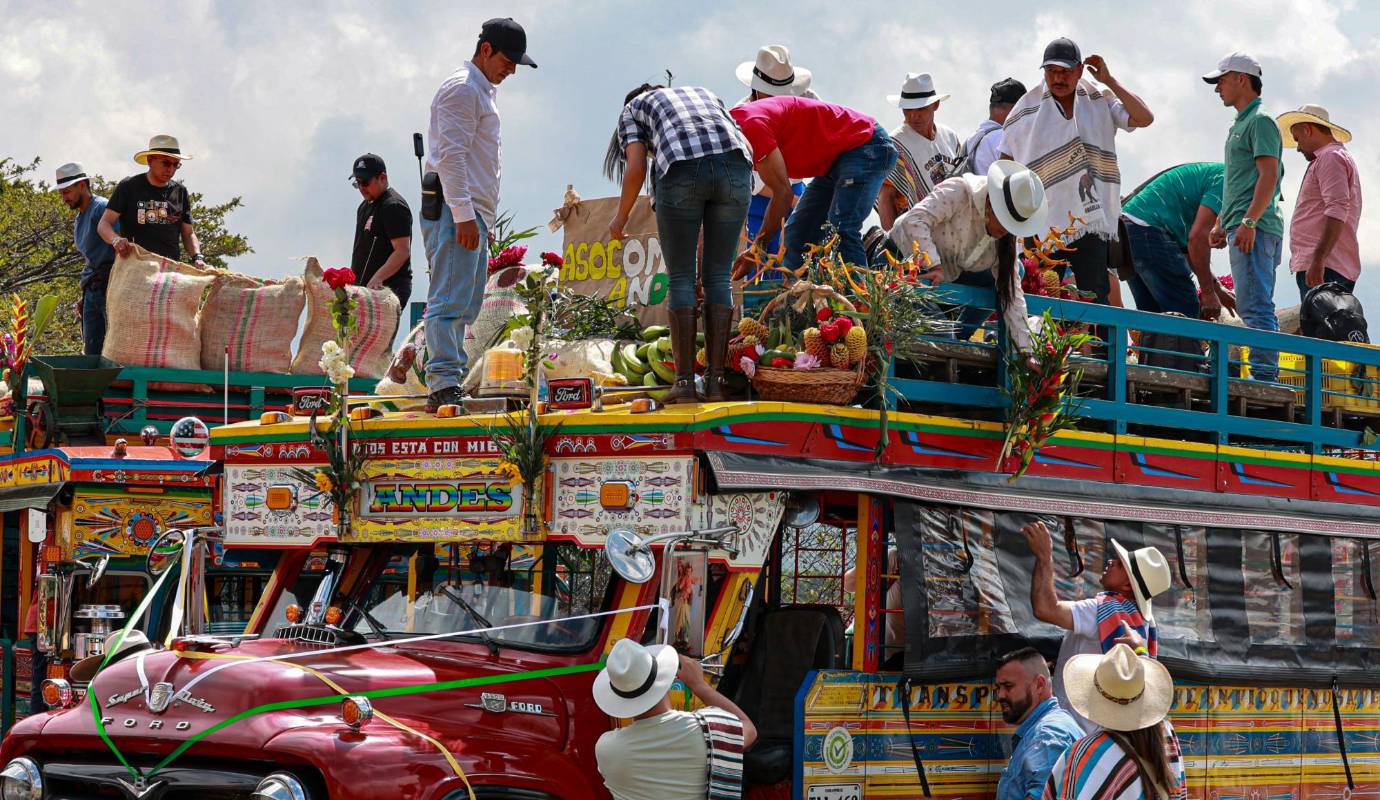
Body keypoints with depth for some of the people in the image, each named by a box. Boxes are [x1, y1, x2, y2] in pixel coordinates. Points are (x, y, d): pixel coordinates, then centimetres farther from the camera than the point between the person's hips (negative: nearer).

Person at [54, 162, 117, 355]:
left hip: (109, 285, -9)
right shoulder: (79, 219, 21)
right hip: (92, 291, 9)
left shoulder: (101, 207, -9)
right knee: (91, 351, 6)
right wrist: (84, 295, 24)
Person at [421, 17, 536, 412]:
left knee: (464, 307, 9)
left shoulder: (484, 91, 24)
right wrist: (463, 213, -23)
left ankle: (448, 385, 10)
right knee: (449, 302, -15)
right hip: (456, 212, -10)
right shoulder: (462, 88, -8)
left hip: (474, 216, 11)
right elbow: (452, 156, -17)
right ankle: (443, 386, -21)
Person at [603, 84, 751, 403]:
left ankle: (685, 382, 3)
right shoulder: (705, 94, 37)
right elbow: (746, 149, 23)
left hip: (681, 173, -3)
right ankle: (715, 380, 6)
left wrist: (621, 216, 22)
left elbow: (636, 168, 9)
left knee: (681, 278, 7)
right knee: (718, 276, 11)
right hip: (733, 168, 3)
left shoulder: (632, 109, 27)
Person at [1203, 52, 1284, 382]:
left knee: (1255, 305, -14)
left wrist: (1249, 221, -25)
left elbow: (1268, 176, -18)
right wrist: (1222, 225, 22)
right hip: (1243, 229, 11)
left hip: (1255, 228, -11)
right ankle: (1267, 374, 11)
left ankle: (1263, 374, -17)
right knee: (1253, 306, 10)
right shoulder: (1240, 125, 23)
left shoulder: (1260, 121, -7)